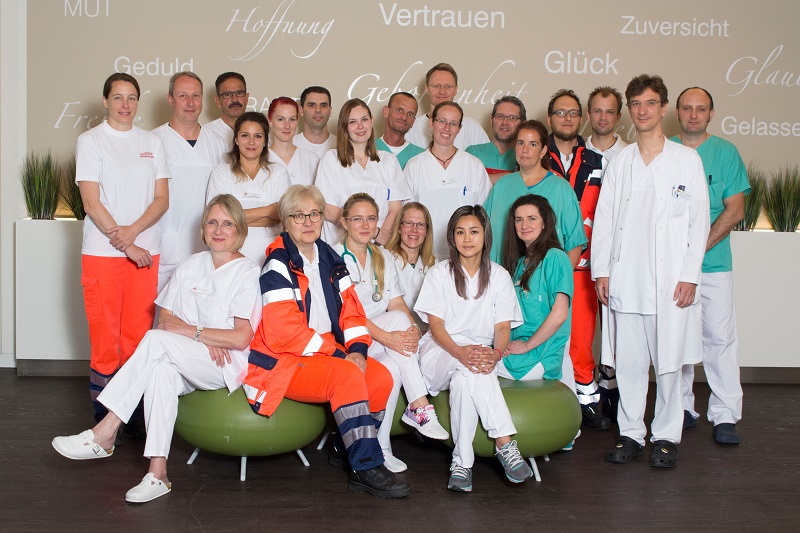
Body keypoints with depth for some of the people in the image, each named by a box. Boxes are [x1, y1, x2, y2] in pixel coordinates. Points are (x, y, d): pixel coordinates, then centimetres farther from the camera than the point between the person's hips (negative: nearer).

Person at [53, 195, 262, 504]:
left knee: (156, 339, -29)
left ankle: (104, 434, -29)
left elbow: (241, 338, -11)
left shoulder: (247, 273, -2)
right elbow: (165, 318, 9)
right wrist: (204, 340, -9)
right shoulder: (191, 266, 15)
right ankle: (157, 472, -37)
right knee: (161, 370, -33)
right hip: (184, 366, 5)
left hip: (226, 366, -4)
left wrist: (188, 330, -12)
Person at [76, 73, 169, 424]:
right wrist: (126, 245, -10)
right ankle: (104, 418, 6)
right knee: (104, 334, -2)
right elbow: (92, 202, -5)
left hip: (145, 252, 3)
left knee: (139, 334, 2)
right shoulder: (90, 141, 3)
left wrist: (133, 230, -10)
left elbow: (162, 199, 7)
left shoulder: (152, 143, 13)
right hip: (102, 253, -3)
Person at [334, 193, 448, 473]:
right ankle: (421, 406, -30)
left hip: (380, 345, 5)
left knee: (393, 367, -31)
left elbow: (397, 303, 6)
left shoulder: (383, 258, 17)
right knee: (397, 319, -29)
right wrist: (387, 337, -28)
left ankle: (381, 447, -21)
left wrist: (413, 328, -17)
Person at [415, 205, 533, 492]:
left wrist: (495, 354, -25)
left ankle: (461, 460, -35)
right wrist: (460, 352, -28)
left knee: (463, 380, -37)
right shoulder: (440, 273, 5)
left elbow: (503, 326, 0)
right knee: (471, 369, -37)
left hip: (480, 352, 1)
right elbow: (435, 324, -6)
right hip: (441, 351, -1)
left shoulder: (499, 276, 9)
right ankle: (505, 443, -40)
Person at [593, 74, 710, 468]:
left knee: (668, 361, 0)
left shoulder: (687, 159, 5)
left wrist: (690, 275, -5)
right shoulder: (620, 162, 12)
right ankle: (630, 433, 16)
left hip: (670, 279, -2)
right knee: (627, 361, 5)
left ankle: (666, 437, 12)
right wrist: (601, 270, 3)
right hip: (625, 279, 2)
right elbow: (603, 218, 11)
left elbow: (699, 221, 2)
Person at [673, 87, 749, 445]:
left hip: (713, 262, -1)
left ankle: (725, 414, 3)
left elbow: (735, 210, -2)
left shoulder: (726, 153, 4)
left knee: (719, 335, -3)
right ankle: (681, 408, 16)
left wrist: (699, 247, -11)